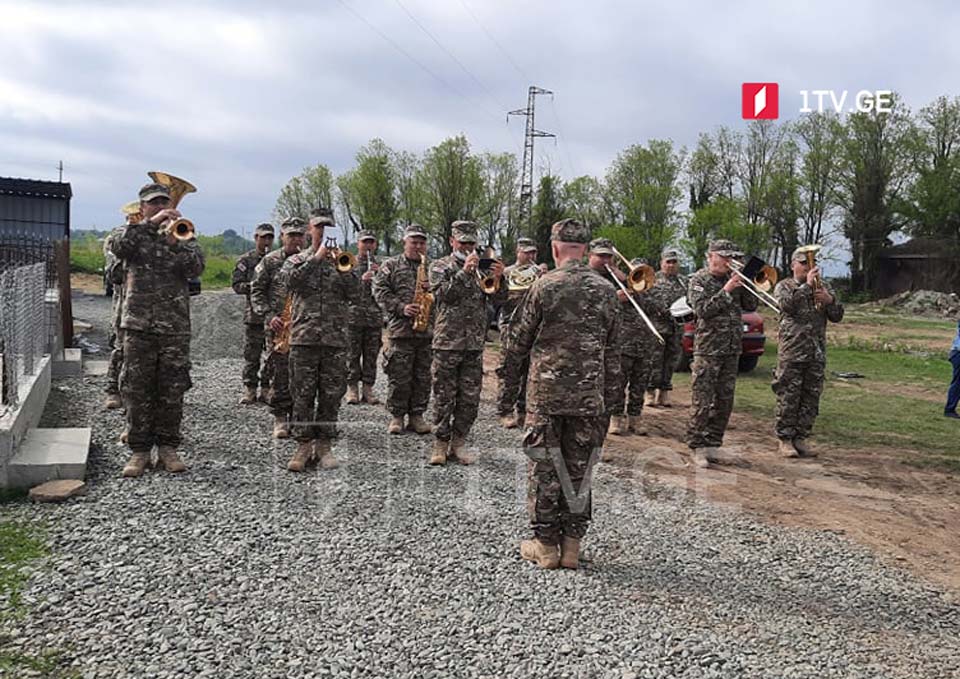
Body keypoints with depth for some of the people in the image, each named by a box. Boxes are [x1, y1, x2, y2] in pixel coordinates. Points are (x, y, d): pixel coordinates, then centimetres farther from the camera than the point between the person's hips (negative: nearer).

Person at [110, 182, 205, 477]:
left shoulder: (183, 235, 12)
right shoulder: (132, 233, 11)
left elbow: (197, 267, -5)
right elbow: (117, 247, -13)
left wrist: (176, 243, -19)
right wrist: (150, 223, -19)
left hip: (176, 327, 1)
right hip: (139, 324, 0)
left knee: (172, 391, 4)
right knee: (137, 390, 1)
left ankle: (168, 447, 14)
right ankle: (139, 450, 10)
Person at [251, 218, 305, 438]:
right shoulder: (270, 261, 4)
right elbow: (256, 291, 2)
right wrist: (269, 316, -9)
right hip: (278, 326, -2)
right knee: (280, 375, -2)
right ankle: (280, 418, 8)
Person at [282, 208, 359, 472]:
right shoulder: (297, 260, 10)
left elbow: (354, 296, 1)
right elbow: (291, 280, -12)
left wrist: (343, 268, -10)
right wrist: (317, 257, -14)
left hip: (336, 339, 1)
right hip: (304, 338, -1)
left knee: (331, 395, 4)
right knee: (302, 395, 1)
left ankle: (324, 445, 15)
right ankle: (304, 446, 11)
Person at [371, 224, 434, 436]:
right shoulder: (390, 265, 6)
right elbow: (379, 291, -2)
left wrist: (432, 288, -7)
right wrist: (401, 308, -13)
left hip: (427, 330, 3)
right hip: (400, 329, -3)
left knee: (422, 377, 6)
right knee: (399, 377, -1)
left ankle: (416, 415, 16)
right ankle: (397, 416, 10)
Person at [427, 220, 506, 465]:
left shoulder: (482, 268, 11)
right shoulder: (440, 267, 2)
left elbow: (498, 299, 3)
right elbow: (443, 294, -14)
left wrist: (499, 278, -16)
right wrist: (464, 272, -21)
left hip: (475, 344, 3)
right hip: (447, 343, -3)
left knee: (470, 399, 6)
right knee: (444, 398, 2)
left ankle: (457, 444, 18)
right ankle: (440, 444, 13)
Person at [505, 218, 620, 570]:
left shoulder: (544, 286, -8)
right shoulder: (606, 289, 3)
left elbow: (518, 344, -4)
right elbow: (611, 349, 7)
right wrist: (608, 396, 14)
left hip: (546, 392, -3)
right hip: (589, 395, 3)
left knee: (544, 468, 7)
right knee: (579, 470, 12)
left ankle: (545, 545, 14)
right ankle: (572, 544, 18)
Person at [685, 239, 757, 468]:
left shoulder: (732, 278, 12)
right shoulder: (699, 280, -3)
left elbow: (750, 306, 7)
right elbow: (702, 310, -16)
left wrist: (742, 284, -6)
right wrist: (726, 291, -19)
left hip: (732, 351, 6)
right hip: (707, 350, -5)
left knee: (724, 402, 8)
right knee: (702, 402, -6)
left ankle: (712, 444, 18)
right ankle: (697, 448, 1)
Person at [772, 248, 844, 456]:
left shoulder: (823, 287, 17)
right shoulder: (784, 286, 5)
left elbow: (837, 316, 13)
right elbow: (787, 304, -17)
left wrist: (830, 300, -6)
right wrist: (807, 286, -18)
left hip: (817, 352, 5)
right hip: (791, 351, -5)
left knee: (811, 398, 6)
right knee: (788, 397, -4)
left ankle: (800, 438, 15)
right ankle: (785, 440, 4)